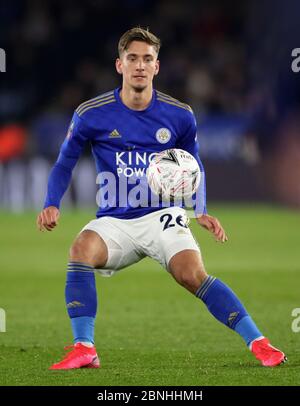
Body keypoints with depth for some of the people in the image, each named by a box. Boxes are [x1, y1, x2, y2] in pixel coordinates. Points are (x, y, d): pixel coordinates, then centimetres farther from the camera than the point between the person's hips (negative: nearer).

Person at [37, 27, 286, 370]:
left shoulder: (179, 116, 1)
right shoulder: (91, 115, -3)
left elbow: (193, 166, 17)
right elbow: (64, 164, 8)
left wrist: (201, 211, 2)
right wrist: (52, 205, -10)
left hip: (162, 215, 0)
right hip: (114, 221, 0)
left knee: (193, 275, -25)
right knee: (81, 249, -31)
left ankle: (257, 343, -18)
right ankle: (84, 350, -28)